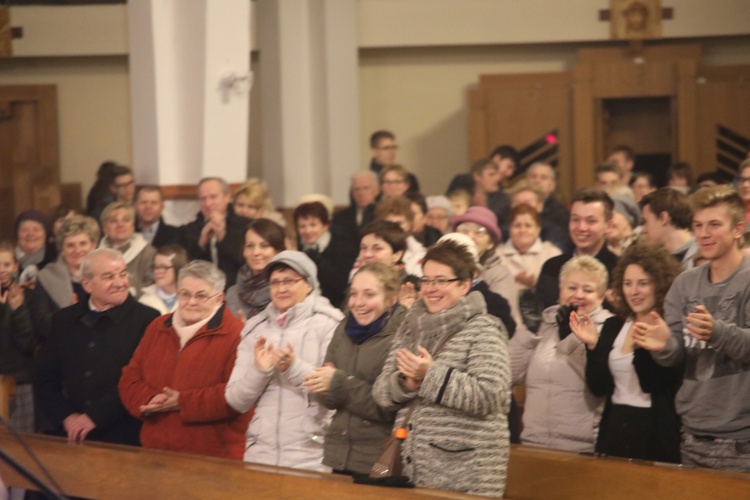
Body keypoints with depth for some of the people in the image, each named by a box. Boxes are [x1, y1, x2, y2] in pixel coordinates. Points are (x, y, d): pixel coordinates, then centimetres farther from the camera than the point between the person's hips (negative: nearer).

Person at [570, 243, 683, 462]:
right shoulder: (613, 327, 9)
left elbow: (654, 384, -16)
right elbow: (598, 387, 5)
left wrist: (643, 346, -30)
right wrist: (593, 346, -7)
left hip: (657, 437, -5)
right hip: (614, 434, 5)